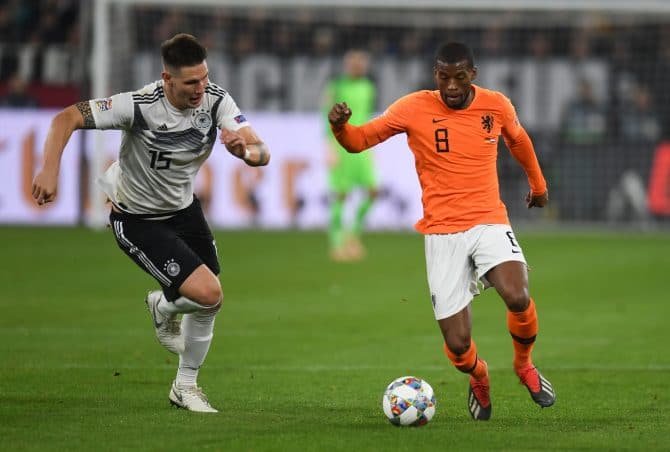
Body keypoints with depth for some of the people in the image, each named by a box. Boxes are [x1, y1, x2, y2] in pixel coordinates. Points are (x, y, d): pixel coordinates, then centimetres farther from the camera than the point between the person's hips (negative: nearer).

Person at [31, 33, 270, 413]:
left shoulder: (216, 100, -17)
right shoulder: (140, 106, -31)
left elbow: (262, 153, -22)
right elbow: (67, 118, -29)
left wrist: (246, 150, -46)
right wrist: (50, 171, -42)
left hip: (184, 208, 6)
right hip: (138, 220, -6)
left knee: (211, 303, 9)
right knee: (207, 293, -19)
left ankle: (186, 386, 33)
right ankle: (164, 307, 17)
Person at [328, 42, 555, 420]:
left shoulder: (496, 105, 1)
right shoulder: (414, 108, -5)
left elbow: (518, 139, 23)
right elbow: (359, 140, -2)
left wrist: (538, 184, 36)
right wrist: (340, 126, -25)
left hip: (489, 222, 1)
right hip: (442, 233, -1)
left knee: (518, 298, -29)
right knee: (457, 345, -8)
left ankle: (524, 366, 4)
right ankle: (479, 379, 31)